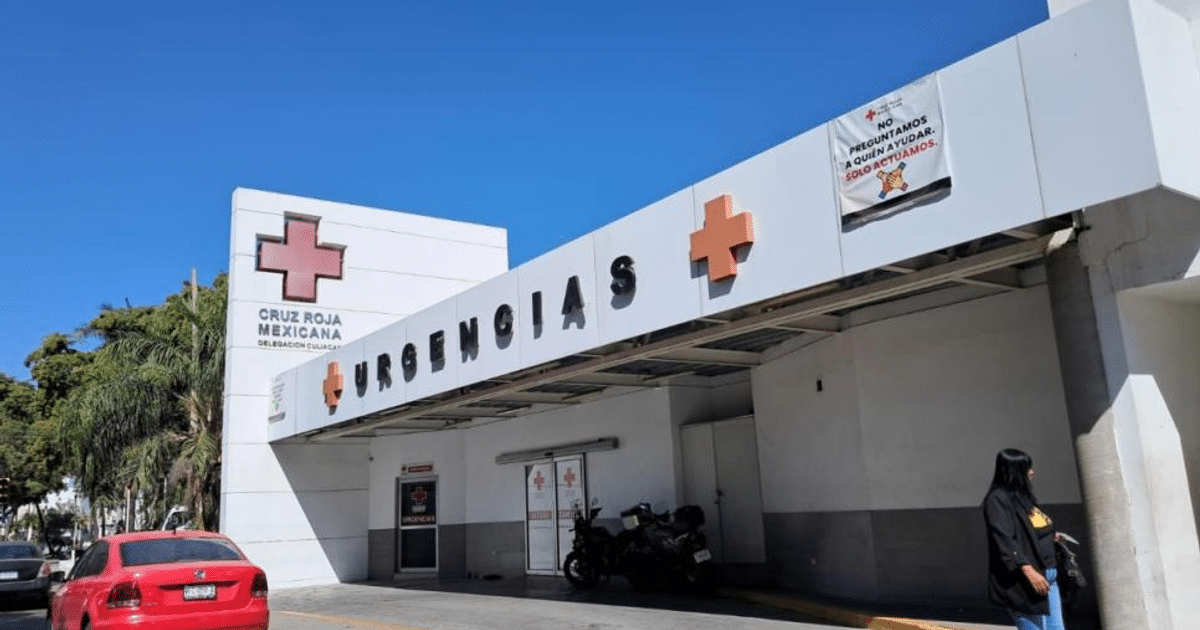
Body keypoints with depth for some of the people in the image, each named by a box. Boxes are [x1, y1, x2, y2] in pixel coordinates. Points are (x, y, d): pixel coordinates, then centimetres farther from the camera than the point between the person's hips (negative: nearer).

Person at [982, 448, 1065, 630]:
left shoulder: (1022, 496, 15)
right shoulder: (998, 499, -14)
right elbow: (1004, 540, -22)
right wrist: (1029, 571, -27)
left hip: (1047, 576, 9)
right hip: (1021, 582, -9)